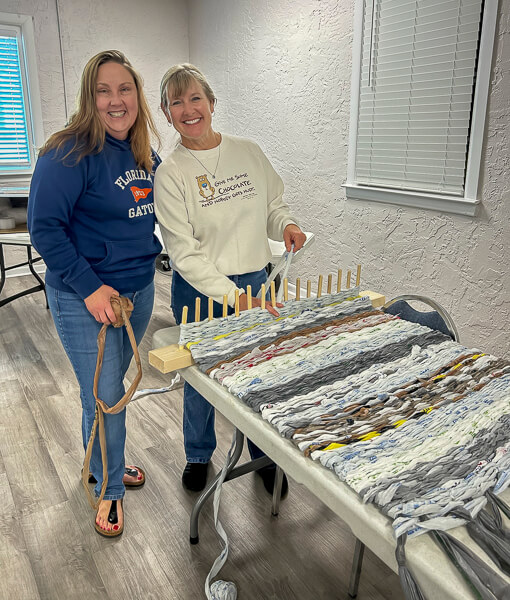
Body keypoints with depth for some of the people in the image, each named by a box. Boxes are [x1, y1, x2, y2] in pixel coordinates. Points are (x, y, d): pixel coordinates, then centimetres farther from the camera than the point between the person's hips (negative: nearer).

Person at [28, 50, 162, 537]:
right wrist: (90, 287, -22)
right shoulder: (70, 153, -16)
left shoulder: (145, 155, 6)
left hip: (139, 288, 7)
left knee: (113, 387, 21)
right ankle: (110, 487, 28)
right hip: (85, 299, -6)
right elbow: (44, 227, -18)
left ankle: (102, 463, 45)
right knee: (103, 397, 4)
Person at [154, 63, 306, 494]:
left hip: (254, 281, 3)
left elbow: (274, 205, 13)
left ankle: (265, 455, 38)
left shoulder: (249, 152, 2)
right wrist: (235, 298, -26)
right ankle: (199, 455, 41)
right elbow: (185, 252, -17)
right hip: (199, 290, -2)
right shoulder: (170, 173, -10)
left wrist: (286, 225, -11)